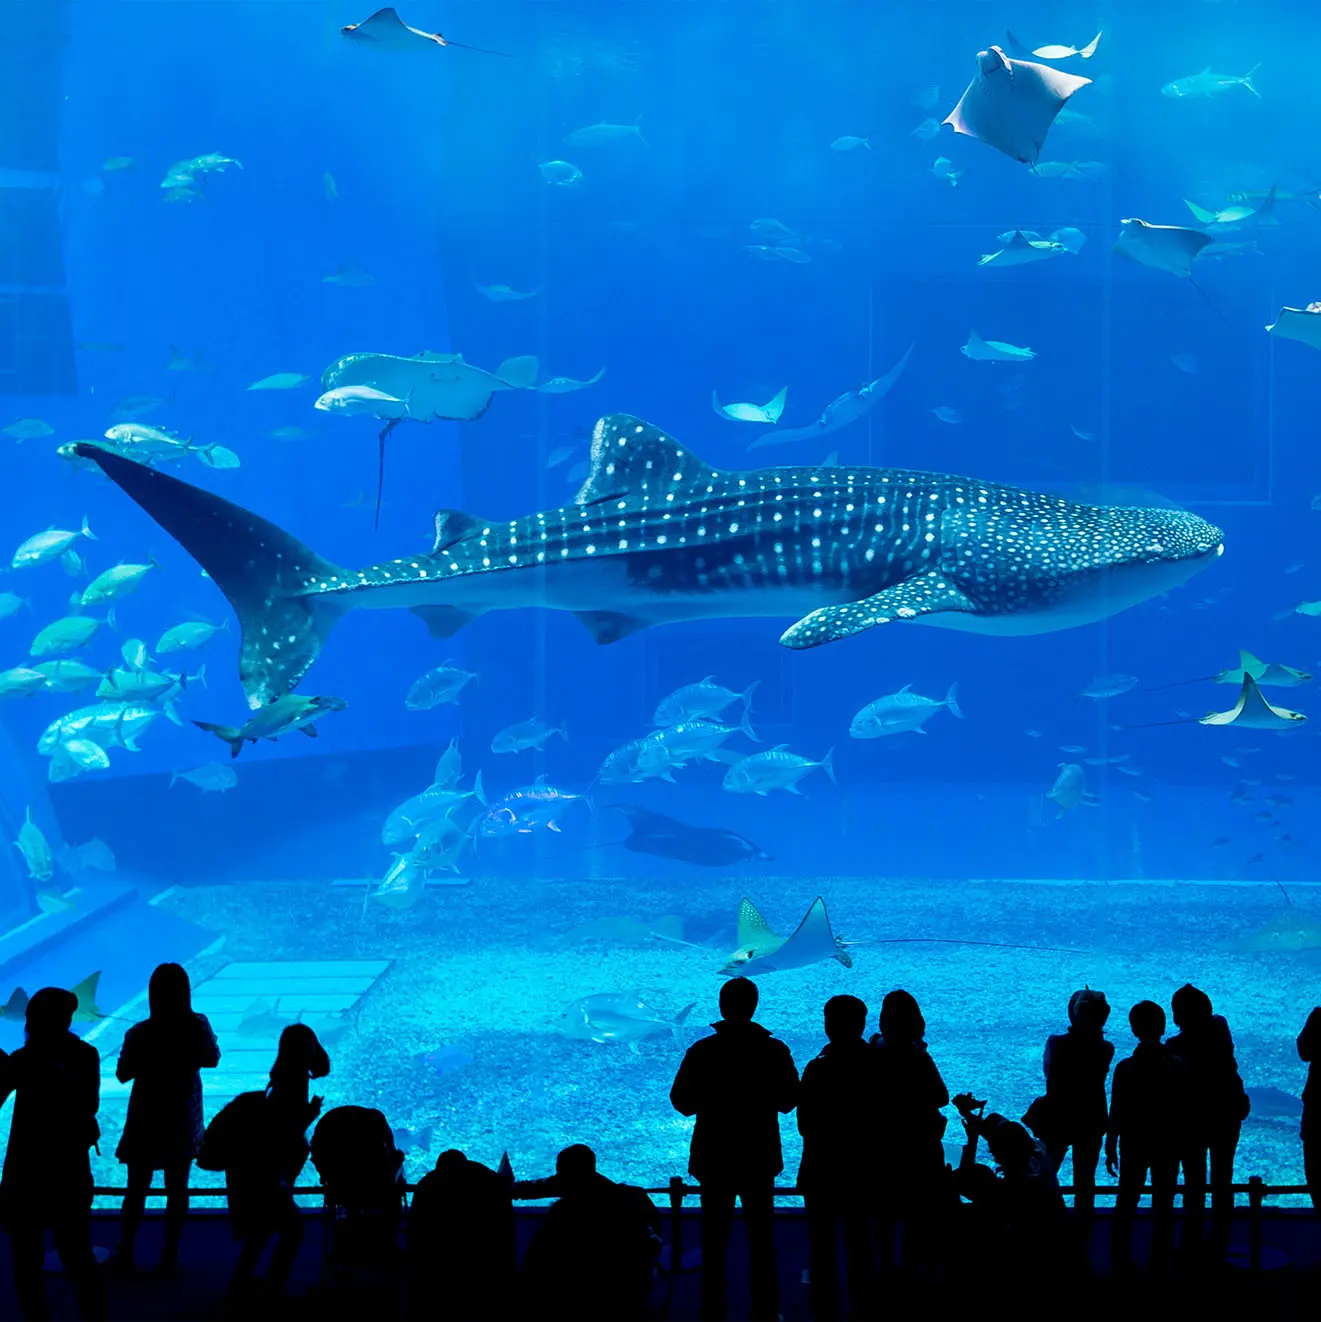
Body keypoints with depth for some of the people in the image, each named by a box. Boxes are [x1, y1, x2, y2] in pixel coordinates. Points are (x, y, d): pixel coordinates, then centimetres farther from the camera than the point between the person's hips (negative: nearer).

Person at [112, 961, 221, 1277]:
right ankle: (170, 1257, 21)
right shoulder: (199, 1026, -16)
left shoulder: (139, 1034, -22)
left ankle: (125, 1255, 23)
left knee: (136, 1191, 15)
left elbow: (123, 1074, -8)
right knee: (177, 1191, 15)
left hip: (146, 1123, -1)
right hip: (183, 1122, 1)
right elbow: (212, 1060, 1)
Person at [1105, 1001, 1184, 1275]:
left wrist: (1111, 1148, 1)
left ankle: (1120, 1262, 16)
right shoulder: (1177, 1067, -10)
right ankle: (1158, 1265, 11)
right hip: (1168, 1146, 0)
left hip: (1134, 1145, 0)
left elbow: (1116, 1113, -9)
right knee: (1163, 1205, 9)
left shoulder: (1125, 1068, -12)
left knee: (1126, 1203, 14)